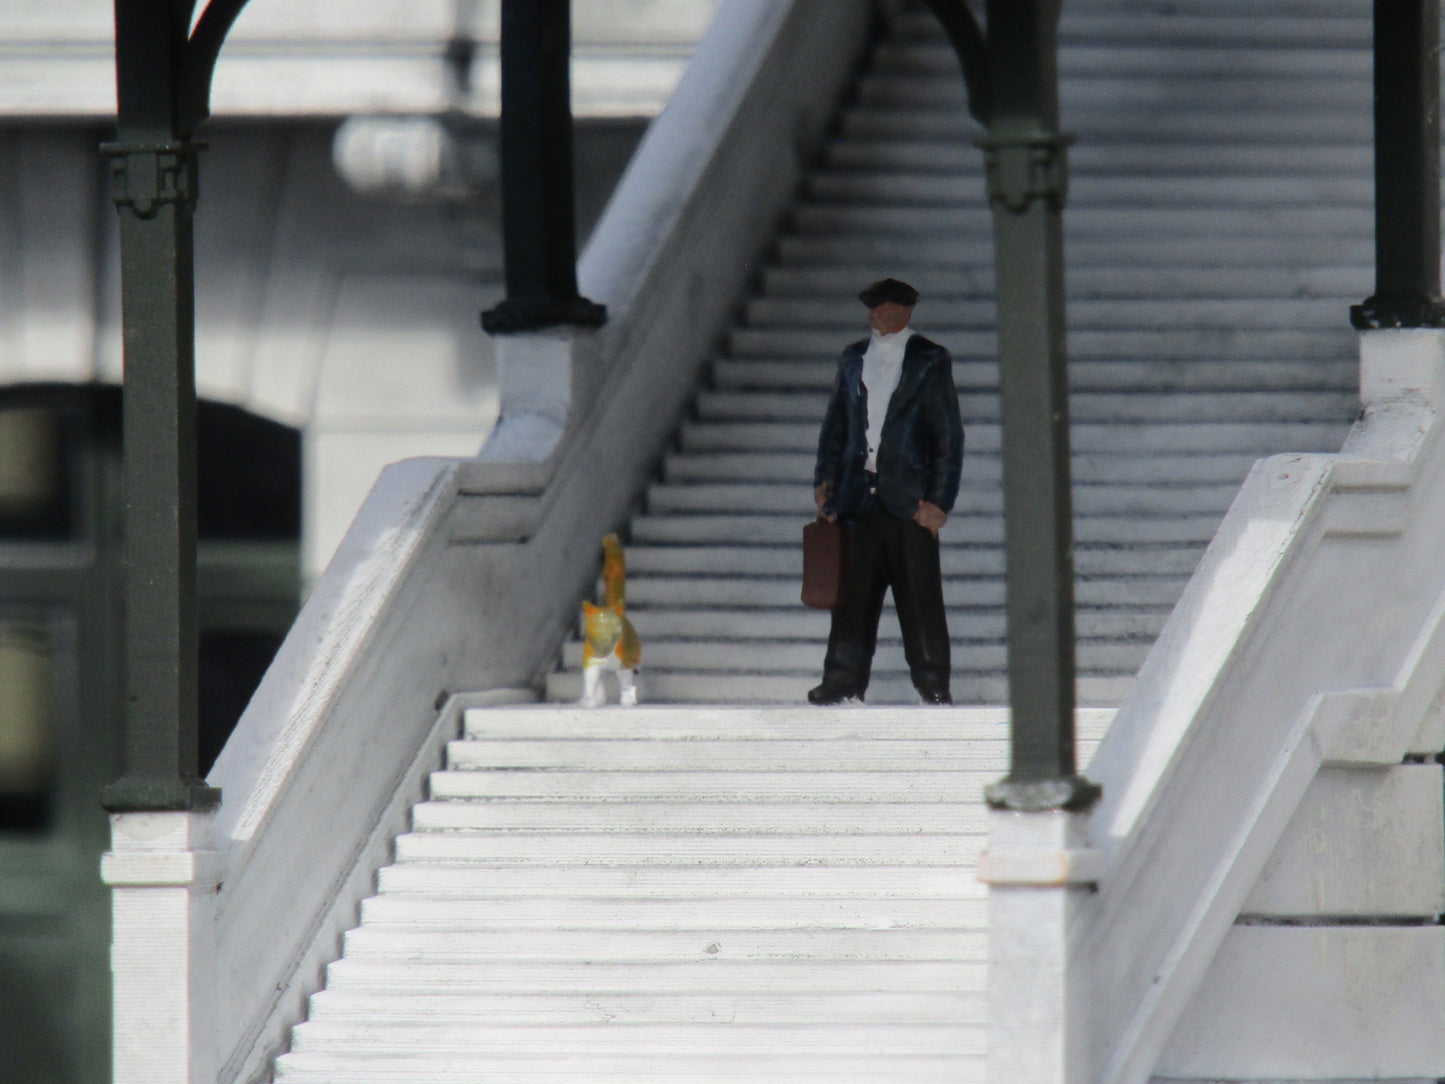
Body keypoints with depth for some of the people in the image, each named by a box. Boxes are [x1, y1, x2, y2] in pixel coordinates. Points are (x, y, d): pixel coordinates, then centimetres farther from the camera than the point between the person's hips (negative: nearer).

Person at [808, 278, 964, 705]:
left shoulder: (931, 362, 3)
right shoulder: (852, 360, 15)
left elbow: (950, 437, 0)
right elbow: (835, 425, 20)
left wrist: (938, 501, -7)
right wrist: (825, 481, 8)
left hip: (909, 500, -3)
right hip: (859, 494, 3)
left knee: (920, 593, -3)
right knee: (854, 590, 2)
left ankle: (933, 683, 4)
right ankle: (844, 679, 6)